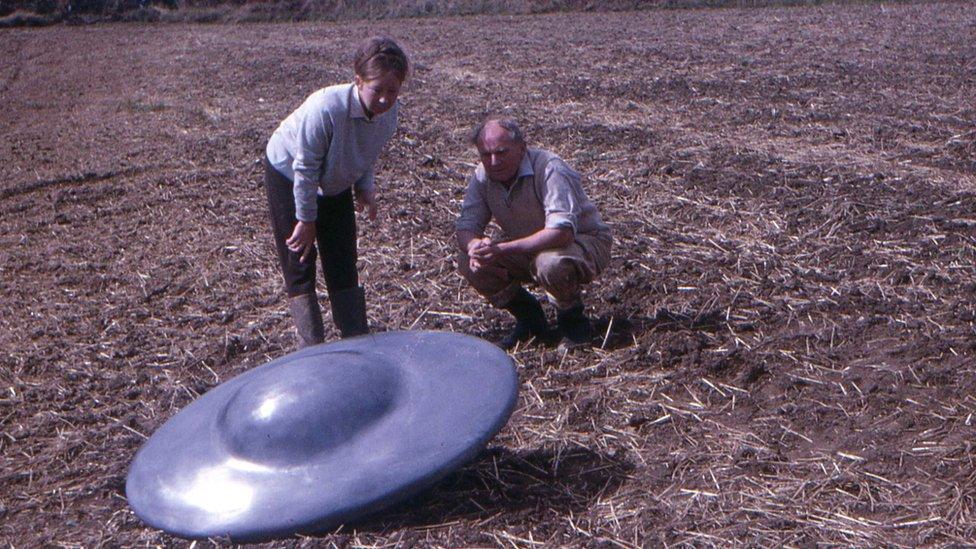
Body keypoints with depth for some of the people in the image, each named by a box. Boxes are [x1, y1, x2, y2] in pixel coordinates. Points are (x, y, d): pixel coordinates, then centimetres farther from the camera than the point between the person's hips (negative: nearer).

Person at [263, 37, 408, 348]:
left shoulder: (389, 112, -19)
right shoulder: (326, 108, -39)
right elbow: (305, 169, -28)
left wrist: (365, 188, -11)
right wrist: (307, 220, -20)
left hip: (336, 183, 6)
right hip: (287, 175, -6)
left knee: (343, 264, 6)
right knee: (299, 263, -6)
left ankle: (357, 339, 12)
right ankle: (312, 349, -2)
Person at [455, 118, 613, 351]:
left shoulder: (550, 169, -28)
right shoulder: (482, 176, -7)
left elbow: (562, 231, -38)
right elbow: (466, 226, -8)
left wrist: (505, 249, -45)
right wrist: (474, 246, -34)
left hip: (584, 242, -6)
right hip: (527, 250, 6)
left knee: (551, 264, -40)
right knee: (468, 262, -14)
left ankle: (574, 320, -7)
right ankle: (528, 317, 6)